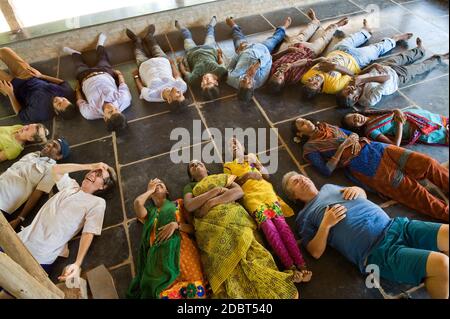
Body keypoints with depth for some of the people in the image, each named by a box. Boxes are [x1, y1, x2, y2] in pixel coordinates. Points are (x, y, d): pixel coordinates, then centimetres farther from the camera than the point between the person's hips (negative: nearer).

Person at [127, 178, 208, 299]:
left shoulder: (178, 203, 22)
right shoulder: (149, 212, 24)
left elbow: (194, 227, 14)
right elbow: (138, 203, 0)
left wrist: (176, 225, -4)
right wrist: (150, 190, 18)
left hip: (183, 249, 0)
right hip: (161, 256, 1)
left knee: (198, 291, -23)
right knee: (165, 294, -25)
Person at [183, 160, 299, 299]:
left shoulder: (222, 177, 30)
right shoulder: (189, 186, 28)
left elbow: (239, 191, 10)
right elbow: (189, 206, 6)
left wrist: (212, 201, -2)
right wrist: (216, 190, 2)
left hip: (233, 215, 0)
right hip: (211, 223, 0)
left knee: (249, 252, -23)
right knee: (224, 261, -23)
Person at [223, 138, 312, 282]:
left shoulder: (251, 157, 33)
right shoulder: (228, 165, 26)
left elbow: (267, 175, 24)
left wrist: (256, 163, 11)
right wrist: (246, 176, 0)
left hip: (266, 190, 2)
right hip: (250, 195, -2)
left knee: (280, 221, -22)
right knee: (267, 224, -27)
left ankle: (301, 264, -33)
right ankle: (290, 266, -35)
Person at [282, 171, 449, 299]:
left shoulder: (328, 187, 21)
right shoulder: (304, 216, 5)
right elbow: (316, 252, -2)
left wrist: (357, 189, 8)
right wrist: (326, 224, -13)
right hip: (378, 251, -7)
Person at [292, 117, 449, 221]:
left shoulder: (326, 126, 21)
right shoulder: (310, 148, 2)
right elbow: (327, 170, -9)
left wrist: (354, 137, 1)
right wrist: (342, 146, -12)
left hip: (373, 146, 7)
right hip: (361, 164, -6)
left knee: (426, 162, -6)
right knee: (411, 189, -13)